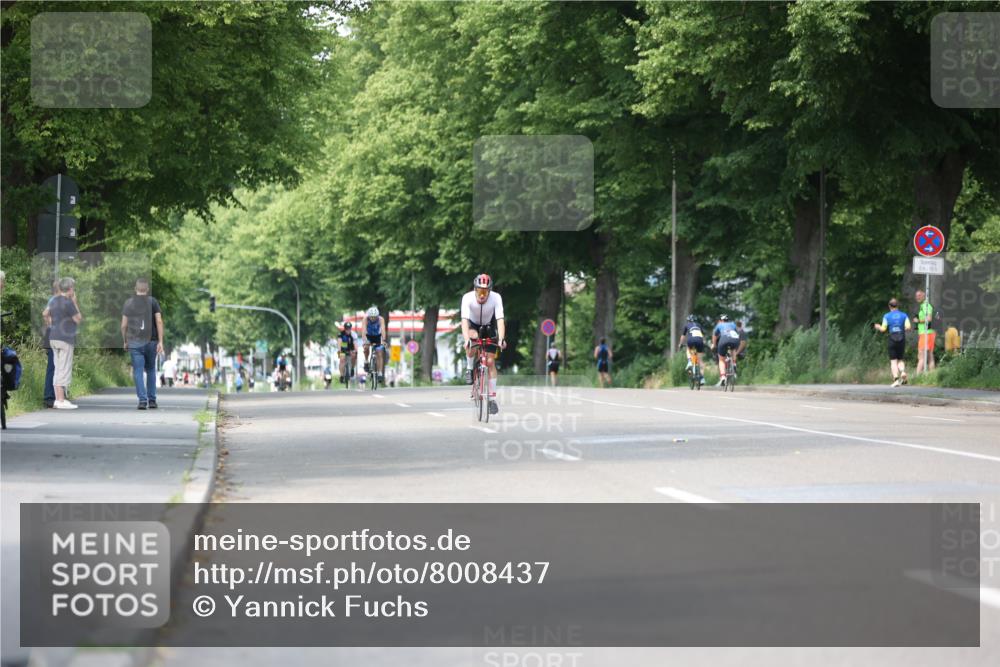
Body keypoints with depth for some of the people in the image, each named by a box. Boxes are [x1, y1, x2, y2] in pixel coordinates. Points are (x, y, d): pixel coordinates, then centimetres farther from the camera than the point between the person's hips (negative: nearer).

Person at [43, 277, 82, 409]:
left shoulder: (54, 301, 11)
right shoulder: (68, 303, -14)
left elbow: (45, 314, 26)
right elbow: (79, 319, -8)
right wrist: (75, 303, -4)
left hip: (54, 338, 9)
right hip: (65, 339, -9)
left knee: (58, 370, 12)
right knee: (64, 370, -7)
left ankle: (58, 399, 13)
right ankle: (61, 401, -9)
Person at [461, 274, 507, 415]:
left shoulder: (496, 298, -30)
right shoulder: (467, 298, -31)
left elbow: (500, 320, -36)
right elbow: (464, 320, -39)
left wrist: (501, 339, -51)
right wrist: (466, 340, -53)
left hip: (489, 327, 1)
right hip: (473, 325, 0)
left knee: (490, 361, -7)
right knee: (473, 338, -36)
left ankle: (492, 398, -1)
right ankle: (469, 369, -10)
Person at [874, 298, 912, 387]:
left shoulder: (887, 316, 1)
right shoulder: (904, 315, 5)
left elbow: (883, 329, -3)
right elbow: (908, 327, -6)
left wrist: (878, 327, 18)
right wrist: (911, 328, 18)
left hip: (892, 340, -2)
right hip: (902, 339, 2)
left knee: (893, 361, 1)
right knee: (900, 359, 14)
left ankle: (896, 378, -15)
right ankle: (903, 372, -15)